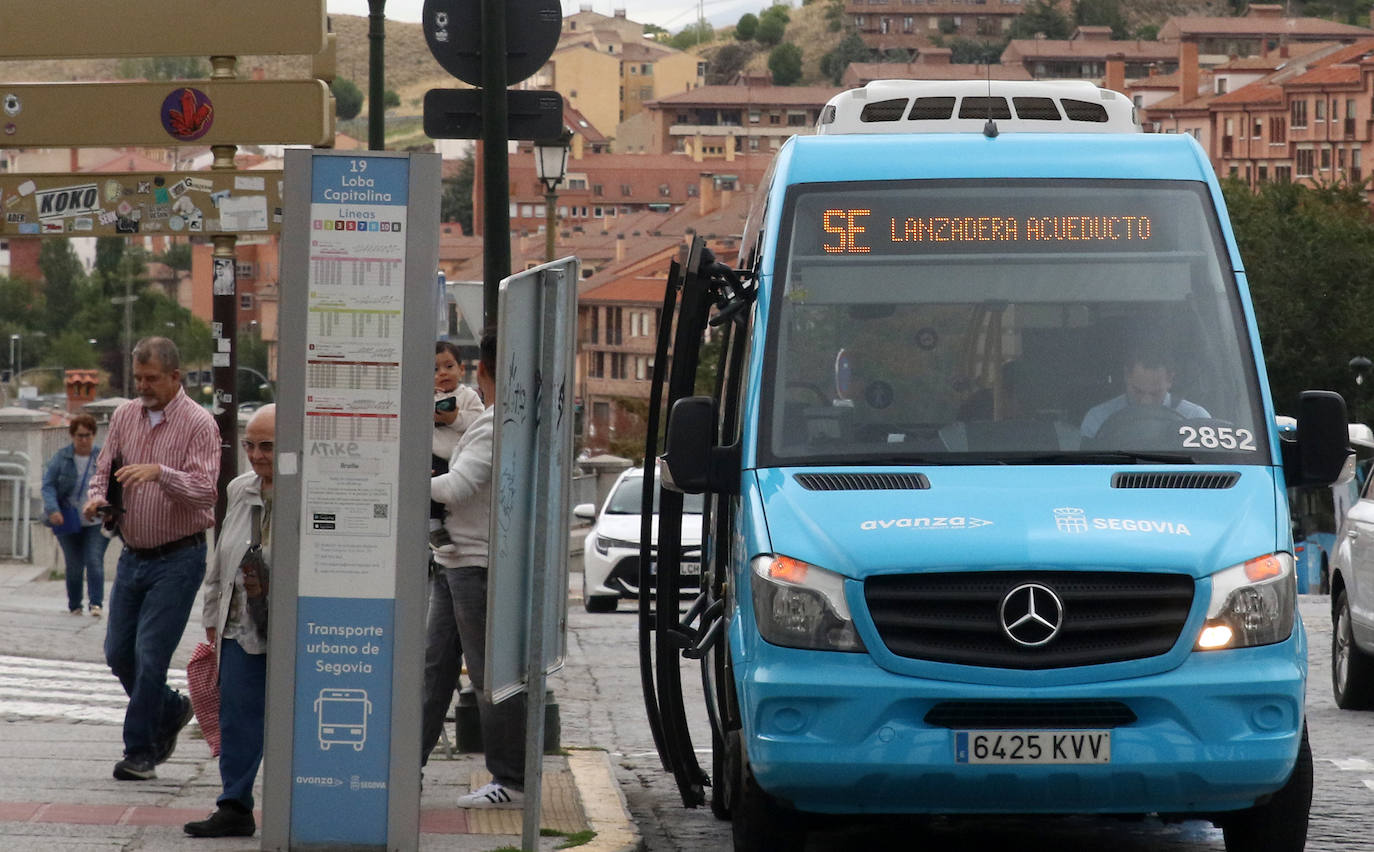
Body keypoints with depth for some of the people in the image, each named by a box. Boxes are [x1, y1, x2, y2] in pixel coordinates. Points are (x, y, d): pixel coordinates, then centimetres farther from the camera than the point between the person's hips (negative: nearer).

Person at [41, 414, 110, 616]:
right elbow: (48, 485, -2)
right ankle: (74, 605, 17)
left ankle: (96, 603, -14)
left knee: (94, 562, -13)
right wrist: (52, 510, -17)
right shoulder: (61, 458, 0)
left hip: (97, 523, -1)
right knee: (74, 566, 5)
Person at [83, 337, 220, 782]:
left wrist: (159, 472, -35)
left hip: (178, 558, -6)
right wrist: (97, 497, -9)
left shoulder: (198, 424, -10)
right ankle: (171, 711, 32)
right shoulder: (125, 416, 8)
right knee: (118, 653, 8)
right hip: (133, 556, 6)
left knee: (150, 655, -9)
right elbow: (104, 469, 14)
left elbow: (206, 491, -20)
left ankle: (140, 752, 1)